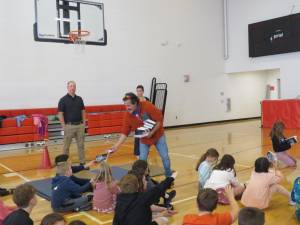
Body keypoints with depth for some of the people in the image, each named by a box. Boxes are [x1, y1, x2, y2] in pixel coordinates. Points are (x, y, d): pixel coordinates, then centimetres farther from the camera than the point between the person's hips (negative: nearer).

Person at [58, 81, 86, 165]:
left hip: (80, 125, 4)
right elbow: (60, 114, -7)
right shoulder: (63, 100, -6)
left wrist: (84, 123, 5)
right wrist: (64, 126, -11)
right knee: (66, 146, 6)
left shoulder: (79, 99, 8)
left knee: (81, 145, 9)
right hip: (69, 126, -4)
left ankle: (83, 162, 17)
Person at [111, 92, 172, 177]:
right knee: (142, 159, -4)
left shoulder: (147, 106, -28)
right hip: (143, 139, 2)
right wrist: (117, 145, -23)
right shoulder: (128, 115, -17)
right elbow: (124, 133, -14)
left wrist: (152, 132, -26)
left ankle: (169, 177, 26)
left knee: (165, 157, 4)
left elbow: (160, 119, -21)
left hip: (158, 135, -2)